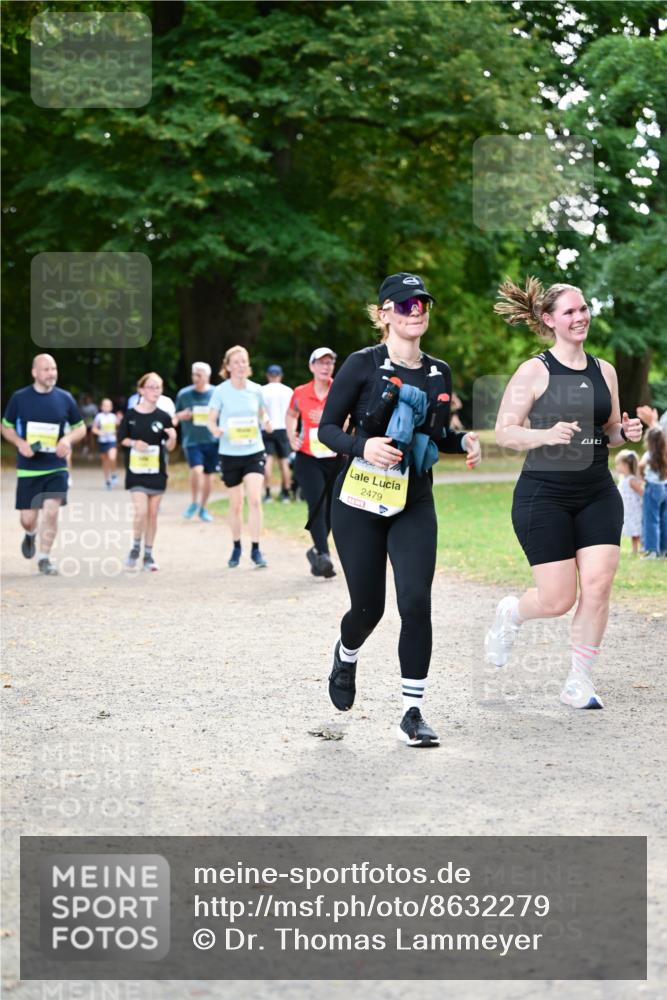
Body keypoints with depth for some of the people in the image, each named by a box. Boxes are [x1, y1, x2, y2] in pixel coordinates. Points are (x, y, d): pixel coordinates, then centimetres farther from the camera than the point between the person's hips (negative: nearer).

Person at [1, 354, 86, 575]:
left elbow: (80, 428, 11)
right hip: (28, 468, 0)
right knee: (27, 518, 2)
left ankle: (44, 558, 2)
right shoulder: (19, 398, -1)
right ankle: (30, 534, 39)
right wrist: (20, 443, -11)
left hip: (56, 467, 0)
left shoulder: (65, 398, 1)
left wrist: (68, 439, -10)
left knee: (51, 511, -12)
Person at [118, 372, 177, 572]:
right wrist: (134, 443, -14)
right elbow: (122, 438, 5)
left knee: (152, 514, 6)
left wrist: (172, 438, -17)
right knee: (141, 512, -13)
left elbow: (169, 447, 4)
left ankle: (148, 555, 17)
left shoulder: (163, 417, 1)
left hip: (157, 471, 2)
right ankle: (135, 549, 9)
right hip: (136, 470, -2)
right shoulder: (131, 415, -2)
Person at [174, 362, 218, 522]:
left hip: (212, 441, 1)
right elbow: (176, 416, 13)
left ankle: (203, 508, 26)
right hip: (192, 441, -1)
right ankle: (194, 503, 1)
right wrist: (181, 416, -8)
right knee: (197, 470, -21)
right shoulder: (184, 394, 1)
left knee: (208, 475, 8)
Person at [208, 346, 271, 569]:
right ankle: (236, 547, 26)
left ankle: (255, 549, -8)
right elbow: (211, 420, -1)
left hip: (254, 452, 0)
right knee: (236, 504, 8)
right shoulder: (221, 391, -5)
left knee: (254, 500, -13)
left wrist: (267, 423, -10)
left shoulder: (256, 390, 1)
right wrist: (215, 430, -23)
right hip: (230, 454, 0)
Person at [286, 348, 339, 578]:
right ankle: (323, 556, -23)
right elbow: (291, 415, 22)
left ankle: (317, 550, 30)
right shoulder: (300, 393, 2)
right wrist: (292, 437, 7)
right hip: (308, 459, -1)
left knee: (331, 509, 9)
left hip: (335, 459, 1)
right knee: (316, 505, -17)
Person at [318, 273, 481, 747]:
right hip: (359, 501, -3)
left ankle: (413, 712, -3)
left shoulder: (439, 373, 8)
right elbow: (327, 428, -4)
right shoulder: (363, 365, -5)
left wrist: (463, 440, -2)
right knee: (368, 605, 4)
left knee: (416, 602, -12)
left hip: (414, 503, 3)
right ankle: (346, 656, 41)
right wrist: (363, 446, -23)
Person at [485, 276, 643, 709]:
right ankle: (511, 613, 30)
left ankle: (580, 682, 6)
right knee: (558, 600, -5)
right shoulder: (534, 372, -7)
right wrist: (547, 434, -25)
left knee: (598, 585, -8)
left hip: (598, 494, 5)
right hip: (544, 495, -4)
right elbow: (505, 432, -8)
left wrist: (626, 432, -3)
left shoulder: (604, 371, 9)